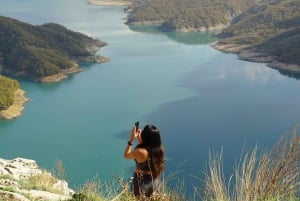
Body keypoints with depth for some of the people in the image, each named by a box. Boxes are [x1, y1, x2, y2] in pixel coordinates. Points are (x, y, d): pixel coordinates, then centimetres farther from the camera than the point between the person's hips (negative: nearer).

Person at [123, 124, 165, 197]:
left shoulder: (140, 152, -29)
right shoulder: (158, 149, -9)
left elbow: (126, 155, -7)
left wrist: (131, 139, -7)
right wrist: (139, 140, 9)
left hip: (142, 184, -6)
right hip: (155, 182, 7)